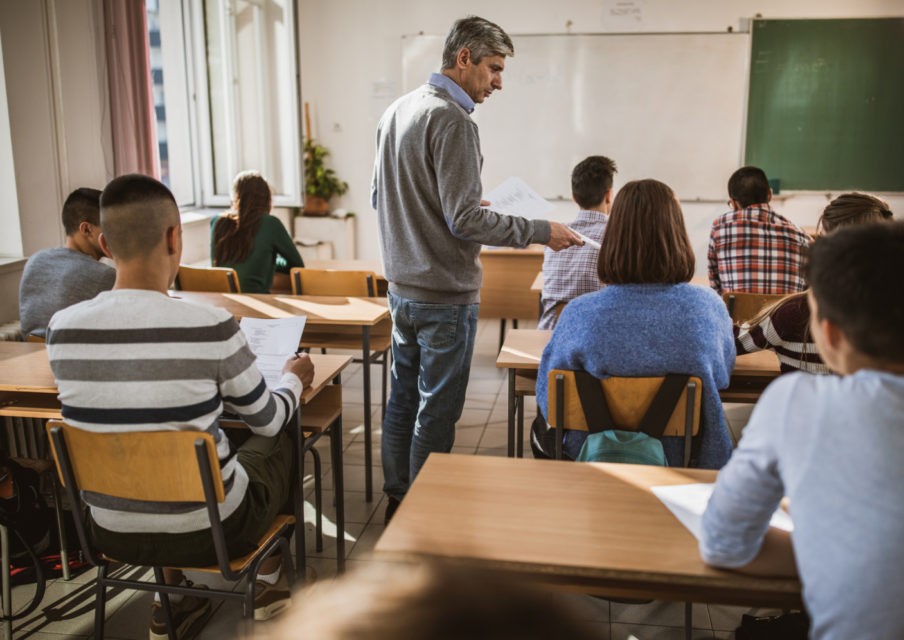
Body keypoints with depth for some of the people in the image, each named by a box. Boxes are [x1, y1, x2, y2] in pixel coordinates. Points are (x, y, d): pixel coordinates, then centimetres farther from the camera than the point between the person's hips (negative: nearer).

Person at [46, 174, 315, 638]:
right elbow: (268, 422, -7)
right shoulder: (212, 328, -24)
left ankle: (172, 601, 37)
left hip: (113, 532, 4)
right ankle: (269, 584, 43)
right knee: (279, 444, 26)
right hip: (209, 529, -4)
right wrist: (293, 379, 15)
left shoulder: (61, 329, -11)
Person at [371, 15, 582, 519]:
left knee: (403, 399, 18)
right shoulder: (452, 120, -18)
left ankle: (397, 500, 31)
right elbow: (464, 221, -23)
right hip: (445, 294, -9)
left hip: (402, 287, 9)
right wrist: (541, 231, -15)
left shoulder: (396, 112, 9)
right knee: (437, 412, 4)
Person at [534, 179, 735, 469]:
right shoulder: (708, 306, -19)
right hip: (681, 460, 2)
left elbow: (548, 400, -8)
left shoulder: (580, 312, -23)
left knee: (540, 430, 32)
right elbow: (722, 375, 3)